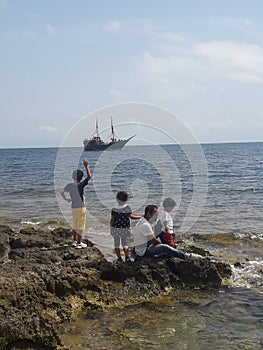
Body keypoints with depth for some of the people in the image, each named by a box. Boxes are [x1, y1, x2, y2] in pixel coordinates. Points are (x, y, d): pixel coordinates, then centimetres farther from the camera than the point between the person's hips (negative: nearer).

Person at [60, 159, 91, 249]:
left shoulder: (70, 185, -2)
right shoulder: (80, 185, -17)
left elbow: (61, 192, -5)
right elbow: (89, 176, -19)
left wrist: (66, 199, 8)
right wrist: (86, 166, -16)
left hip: (73, 207, 6)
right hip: (81, 208, -6)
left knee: (75, 225, 18)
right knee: (80, 226, 1)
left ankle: (75, 241, 26)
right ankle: (79, 243, 6)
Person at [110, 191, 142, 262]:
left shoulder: (114, 209, -7)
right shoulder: (127, 207, -6)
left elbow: (112, 220, -6)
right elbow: (131, 216, -4)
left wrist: (111, 228, 5)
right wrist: (140, 216, 7)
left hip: (116, 229, 0)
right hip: (125, 229, 0)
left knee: (116, 244, 11)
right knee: (125, 244, 7)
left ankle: (119, 257, 11)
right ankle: (127, 256, -11)